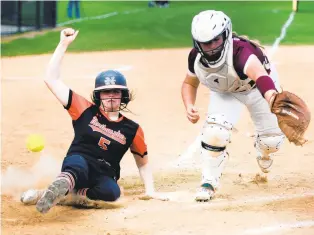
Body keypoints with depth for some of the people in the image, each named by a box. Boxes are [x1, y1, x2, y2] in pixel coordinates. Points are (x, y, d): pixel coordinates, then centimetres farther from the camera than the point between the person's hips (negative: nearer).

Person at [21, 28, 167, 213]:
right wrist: (63, 45, -1)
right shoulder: (86, 111, 5)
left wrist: (150, 190, 5)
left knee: (112, 192, -37)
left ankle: (62, 192, -36)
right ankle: (64, 185, -68)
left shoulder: (132, 129, 8)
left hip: (104, 177, 1)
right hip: (76, 165, -1)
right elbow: (51, 79, 2)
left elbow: (143, 162, 20)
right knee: (78, 163, -40)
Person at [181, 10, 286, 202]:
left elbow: (260, 75, -65)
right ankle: (209, 182, -1)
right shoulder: (196, 57, -27)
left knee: (273, 139, -1)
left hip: (256, 87, -2)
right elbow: (190, 83, -5)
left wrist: (272, 100, -86)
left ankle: (263, 150, 39)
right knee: (215, 132, -22)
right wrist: (189, 106, -26)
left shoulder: (240, 51, -45)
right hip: (224, 92, 3)